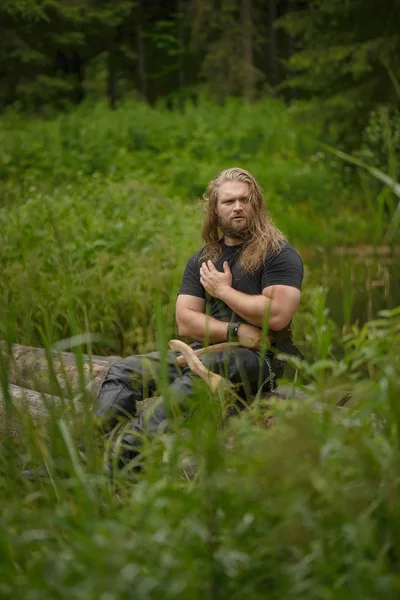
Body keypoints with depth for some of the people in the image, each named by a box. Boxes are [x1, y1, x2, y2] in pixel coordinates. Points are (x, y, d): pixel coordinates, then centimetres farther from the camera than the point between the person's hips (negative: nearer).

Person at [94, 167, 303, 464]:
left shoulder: (278, 253, 0)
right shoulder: (202, 261, 17)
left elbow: (277, 315, -16)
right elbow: (186, 322, 5)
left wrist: (223, 290, -4)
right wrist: (237, 332, -12)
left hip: (258, 360, -6)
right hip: (203, 351, 6)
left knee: (200, 370, -38)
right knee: (123, 371, -11)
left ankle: (128, 450, -49)